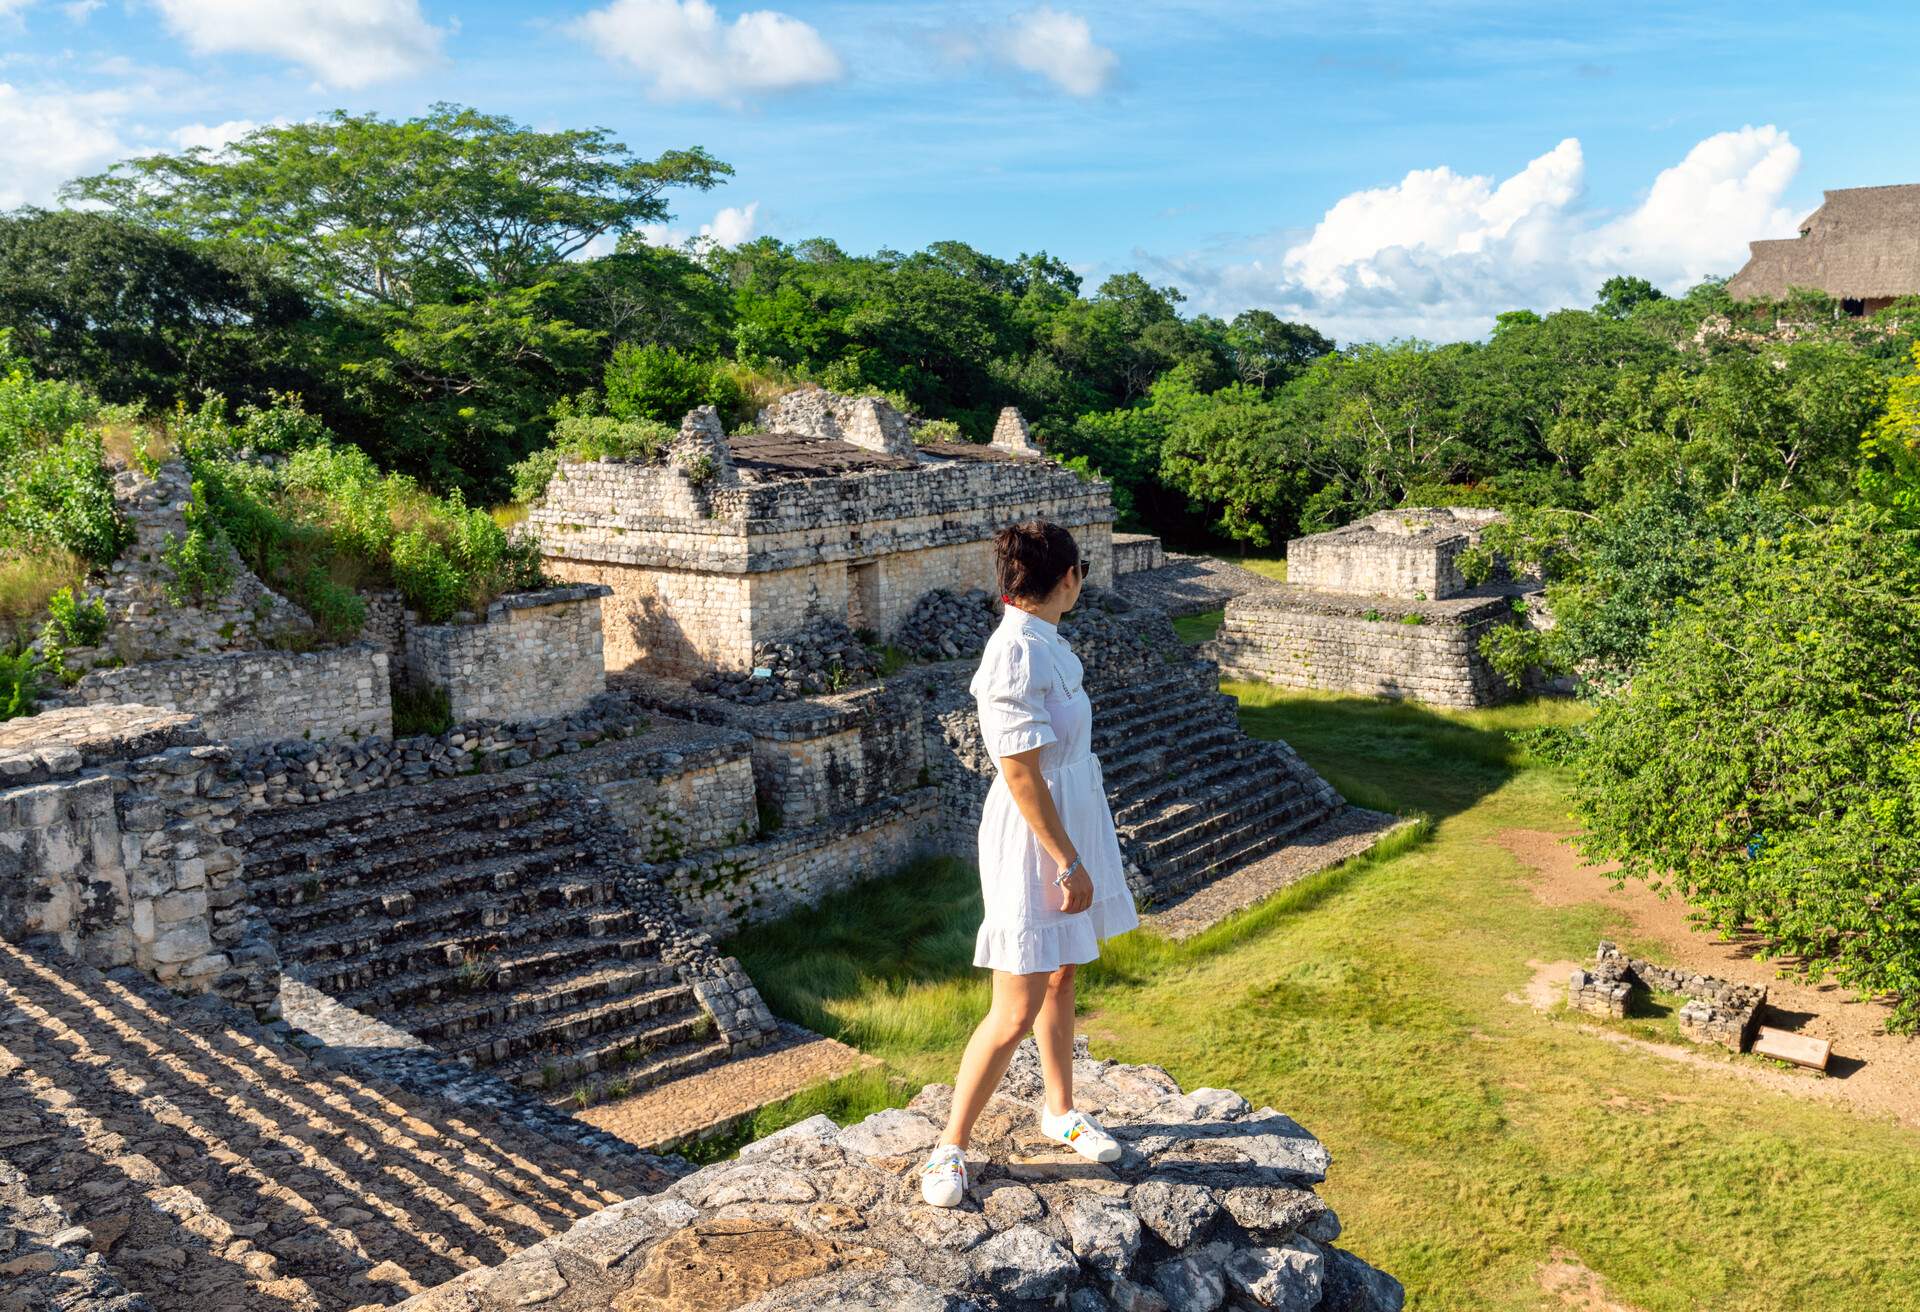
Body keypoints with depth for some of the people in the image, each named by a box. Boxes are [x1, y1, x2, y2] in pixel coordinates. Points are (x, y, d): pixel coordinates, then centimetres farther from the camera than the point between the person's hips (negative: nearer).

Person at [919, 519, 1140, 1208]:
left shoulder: (1041, 642, 5)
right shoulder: (1017, 656, -25)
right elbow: (1021, 776, -24)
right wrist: (1070, 863, -18)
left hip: (1072, 822, 9)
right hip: (1034, 841, -9)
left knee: (1060, 979, 21)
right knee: (1016, 1014, -2)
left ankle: (1061, 1112, 38)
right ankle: (949, 1149, 13)